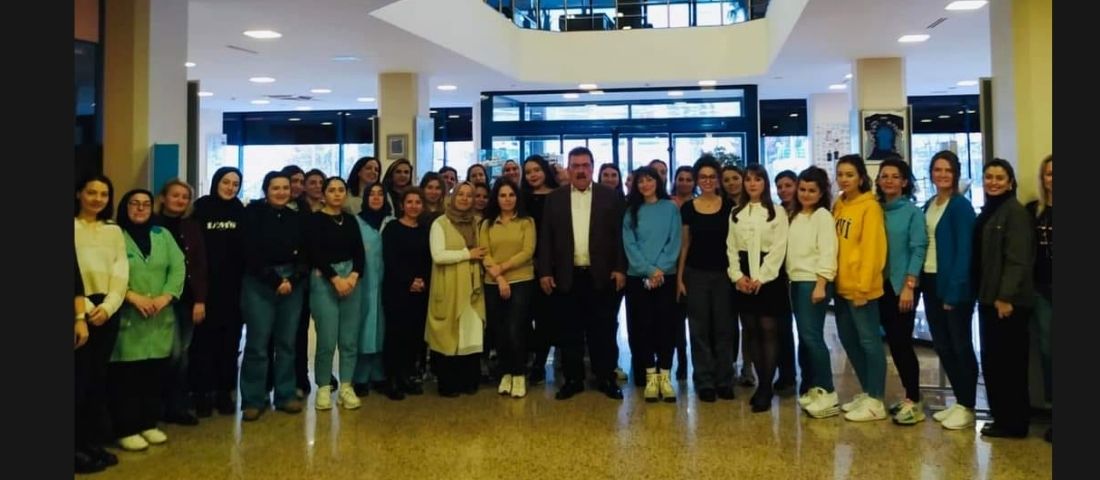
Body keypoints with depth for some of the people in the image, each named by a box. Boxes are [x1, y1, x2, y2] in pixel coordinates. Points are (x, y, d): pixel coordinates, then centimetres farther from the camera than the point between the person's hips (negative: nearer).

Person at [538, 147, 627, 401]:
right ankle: (573, 379, 18)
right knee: (570, 331, 7)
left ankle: (607, 378, 17)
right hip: (567, 276, 1)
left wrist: (620, 268, -6)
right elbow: (546, 238, 4)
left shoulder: (610, 196, 3)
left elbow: (619, 235, 1)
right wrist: (545, 272, -2)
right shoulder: (555, 199, 6)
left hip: (601, 275, -1)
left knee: (602, 330, 6)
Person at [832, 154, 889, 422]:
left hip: (861, 287, -8)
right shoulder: (838, 206, 13)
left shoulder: (870, 207, -10)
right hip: (841, 285, 8)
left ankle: (876, 402, 7)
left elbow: (872, 249, -15)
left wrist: (862, 285, -18)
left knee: (869, 340, -1)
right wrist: (832, 279, 10)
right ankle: (866, 393, 28)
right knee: (849, 340, 14)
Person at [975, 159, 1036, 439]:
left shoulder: (1015, 212, -10)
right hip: (988, 297, 9)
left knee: (1009, 361, -2)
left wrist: (1006, 296, -22)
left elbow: (1018, 259, -17)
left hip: (1009, 300, -9)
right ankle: (1002, 418, 23)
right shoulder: (987, 212, 15)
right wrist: (984, 294, 14)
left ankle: (1014, 424, 8)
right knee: (991, 361, 12)